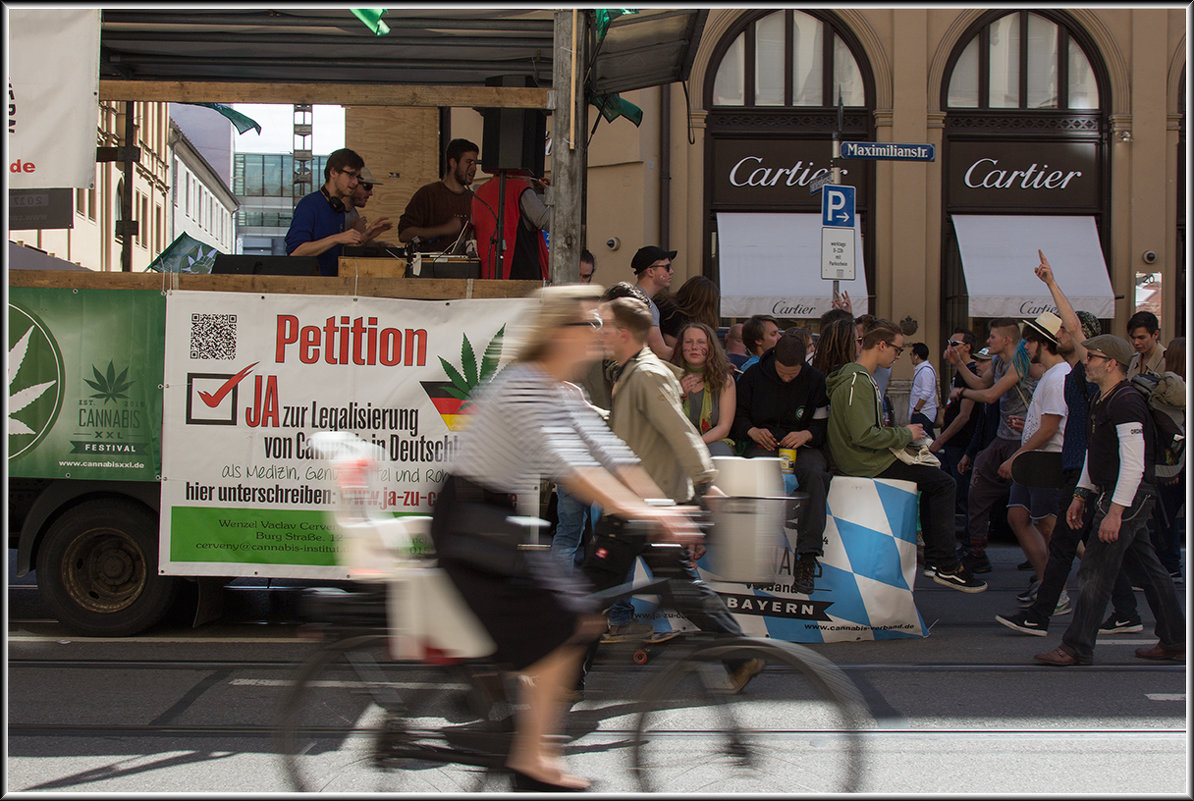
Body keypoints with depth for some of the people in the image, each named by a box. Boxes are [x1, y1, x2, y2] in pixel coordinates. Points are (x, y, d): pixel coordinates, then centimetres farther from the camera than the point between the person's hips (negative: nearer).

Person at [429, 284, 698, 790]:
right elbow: (565, 462, -34)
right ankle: (531, 762, -10)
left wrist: (660, 508, -3)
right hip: (468, 520, -10)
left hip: (497, 520, 10)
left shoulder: (561, 393, 12)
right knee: (561, 626, -16)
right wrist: (633, 511, -41)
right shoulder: (524, 385, -20)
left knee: (577, 623, 8)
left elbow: (608, 453, 7)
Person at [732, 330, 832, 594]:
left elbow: (824, 423, 5)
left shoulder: (815, 380, 4)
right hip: (764, 444, 0)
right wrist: (752, 431, -7)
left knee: (815, 473, -36)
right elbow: (737, 415, 13)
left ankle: (807, 556, -37)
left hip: (803, 446, 0)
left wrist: (806, 435, -15)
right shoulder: (754, 377, 6)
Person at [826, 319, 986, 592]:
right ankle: (946, 566, -7)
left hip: (858, 460, 11)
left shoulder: (857, 375, 15)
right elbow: (865, 435, -27)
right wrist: (905, 435, -15)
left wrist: (902, 433, 10)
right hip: (867, 465, -11)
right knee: (943, 483, -9)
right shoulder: (857, 381, -19)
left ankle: (935, 558, 17)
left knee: (934, 479, 18)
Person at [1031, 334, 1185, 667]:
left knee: (1094, 573, -8)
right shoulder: (1102, 401, 14)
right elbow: (1093, 453, 24)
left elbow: (1133, 465, -24)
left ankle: (1077, 647, -3)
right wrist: (1081, 495, 19)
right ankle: (1174, 642, 21)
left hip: (1126, 496, -10)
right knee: (1148, 568, 14)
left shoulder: (1126, 402, -18)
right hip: (1114, 495, 10)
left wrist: (1114, 512, -26)